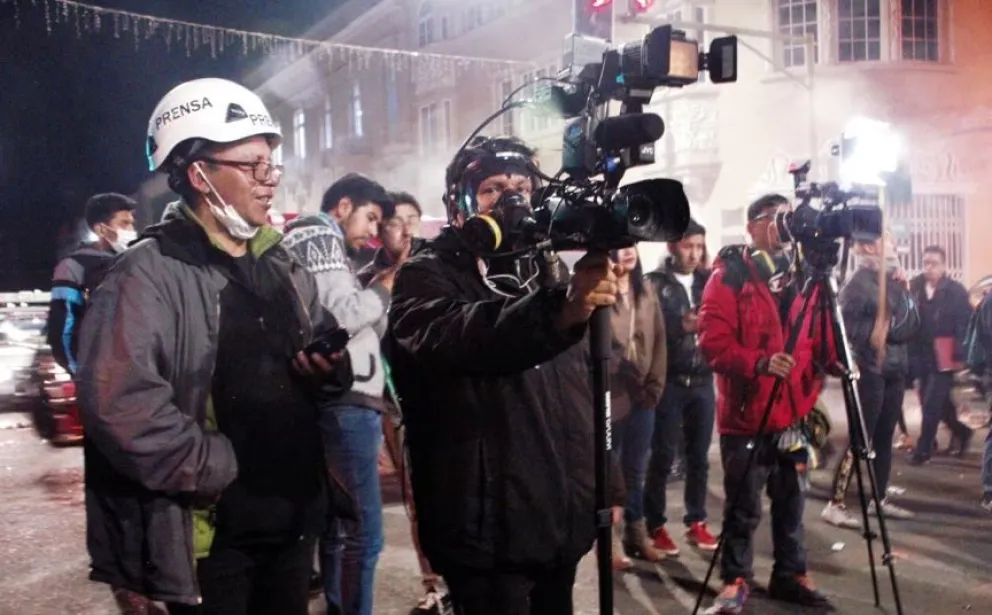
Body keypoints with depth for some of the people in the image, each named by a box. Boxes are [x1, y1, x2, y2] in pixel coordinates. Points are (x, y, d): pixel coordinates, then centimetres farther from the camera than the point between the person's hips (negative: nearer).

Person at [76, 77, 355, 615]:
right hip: (211, 532, -7)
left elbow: (322, 351, 22)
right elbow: (118, 405, -26)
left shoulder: (282, 267, 12)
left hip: (293, 518, 7)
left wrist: (333, 371, -2)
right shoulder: (150, 274, -14)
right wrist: (218, 468, -19)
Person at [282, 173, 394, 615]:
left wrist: (378, 293, 13)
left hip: (343, 403, 10)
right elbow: (339, 319, -17)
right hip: (344, 402, -10)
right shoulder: (319, 236, -3)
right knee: (362, 535, -10)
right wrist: (382, 290, -2)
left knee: (339, 532, 13)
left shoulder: (326, 248, 25)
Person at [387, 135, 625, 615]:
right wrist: (560, 310, -46)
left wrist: (609, 484, 15)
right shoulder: (427, 276, -6)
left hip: (563, 520, 6)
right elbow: (459, 337, -30)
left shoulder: (548, 273, 14)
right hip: (489, 527, -6)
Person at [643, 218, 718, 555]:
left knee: (699, 456, 9)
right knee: (663, 456, 0)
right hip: (669, 382, -4)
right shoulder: (655, 283, -1)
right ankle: (656, 526, 11)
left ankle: (696, 522, 22)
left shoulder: (709, 281, 11)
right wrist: (680, 326, -21)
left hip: (703, 381, 4)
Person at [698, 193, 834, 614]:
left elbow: (818, 337, 16)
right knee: (744, 508, 2)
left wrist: (837, 359, -5)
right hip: (746, 414, -5)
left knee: (791, 500, 14)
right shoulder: (730, 276, -7)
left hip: (794, 414, 6)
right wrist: (759, 362, -29)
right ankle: (735, 581, 17)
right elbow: (713, 342, -15)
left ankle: (790, 575, 30)